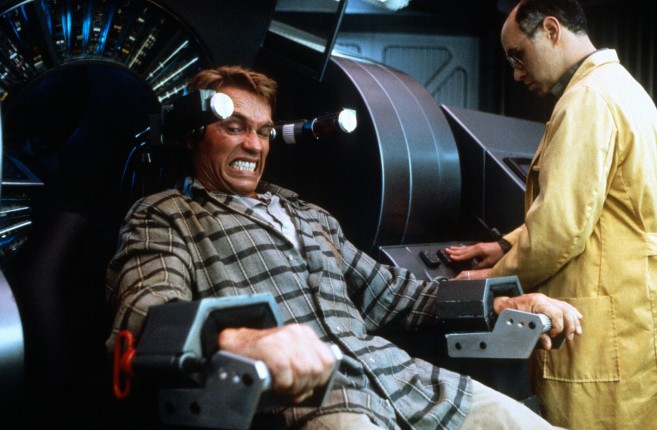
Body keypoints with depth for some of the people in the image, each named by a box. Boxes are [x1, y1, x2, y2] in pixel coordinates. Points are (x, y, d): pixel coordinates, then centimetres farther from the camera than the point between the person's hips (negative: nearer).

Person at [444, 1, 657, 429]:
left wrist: (497, 277, -5)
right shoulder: (618, 86, 17)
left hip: (608, 333, -10)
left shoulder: (590, 98, -15)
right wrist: (509, 245, 18)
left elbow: (562, 225, -19)